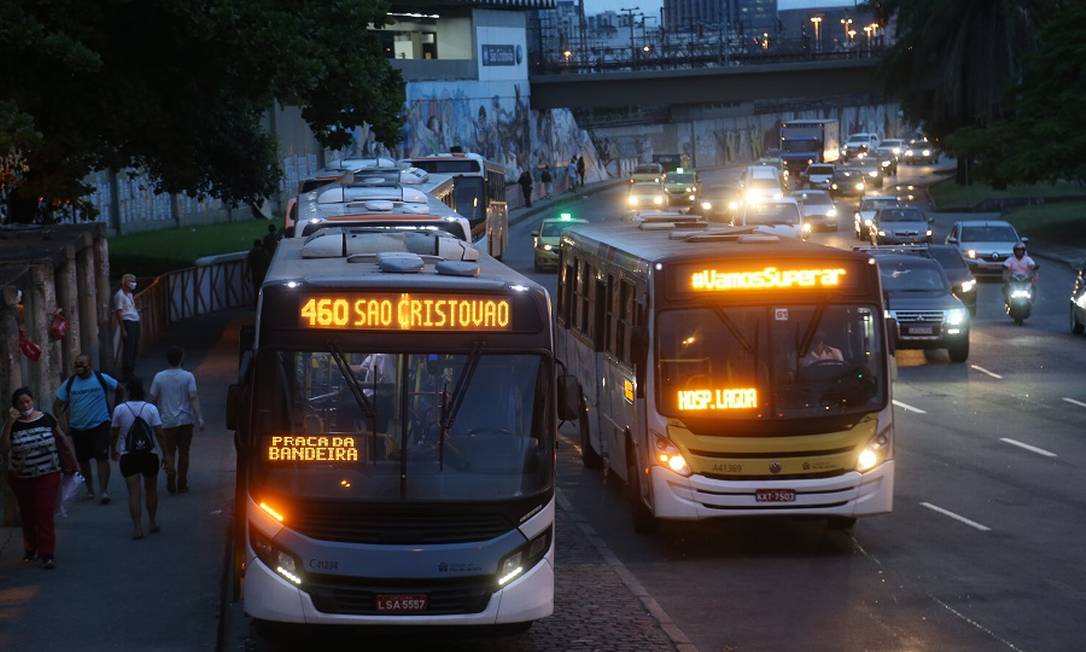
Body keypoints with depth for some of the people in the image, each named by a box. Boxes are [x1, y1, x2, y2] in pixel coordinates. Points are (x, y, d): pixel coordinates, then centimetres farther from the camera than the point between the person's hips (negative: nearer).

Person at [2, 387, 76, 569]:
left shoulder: (46, 419, -5)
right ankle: (30, 549, 33)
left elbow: (62, 440, 7)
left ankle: (47, 554, -9)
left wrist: (72, 460, 11)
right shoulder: (13, 425, -5)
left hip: (47, 476, -2)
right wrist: (9, 423, -23)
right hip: (21, 479, 2)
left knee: (45, 513, -10)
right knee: (28, 515, 14)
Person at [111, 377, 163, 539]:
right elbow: (159, 433, -9)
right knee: (151, 489, 19)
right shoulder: (151, 409, -6)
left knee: (134, 492, -2)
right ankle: (153, 522, 28)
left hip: (128, 456, -1)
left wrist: (113, 450, 19)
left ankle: (137, 528, -10)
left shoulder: (120, 410, -5)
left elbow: (114, 434, 2)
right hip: (150, 455, 1)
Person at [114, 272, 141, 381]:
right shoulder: (120, 295, -10)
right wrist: (123, 330, -18)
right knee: (128, 349, -9)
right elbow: (118, 313, -14)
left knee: (135, 350, 12)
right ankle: (126, 375, -7)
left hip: (135, 323, 9)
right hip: (127, 323, -9)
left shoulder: (130, 294, 18)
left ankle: (130, 373, 20)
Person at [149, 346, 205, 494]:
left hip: (167, 421, 0)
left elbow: (153, 399, 4)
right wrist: (199, 418, -16)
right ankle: (182, 485, 13)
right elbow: (193, 397, -14)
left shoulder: (159, 377, -1)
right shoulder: (188, 377, -5)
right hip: (185, 420, 0)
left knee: (168, 452, 7)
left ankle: (170, 470, -22)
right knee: (183, 452, 10)